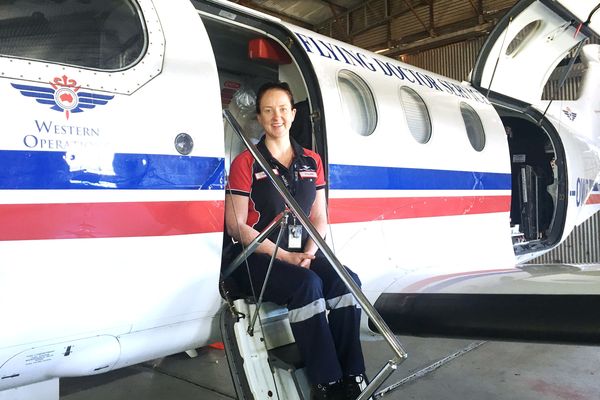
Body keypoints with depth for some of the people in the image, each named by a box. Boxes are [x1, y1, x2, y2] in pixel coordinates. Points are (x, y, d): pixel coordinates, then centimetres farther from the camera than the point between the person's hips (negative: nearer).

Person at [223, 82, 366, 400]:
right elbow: (237, 227, -7)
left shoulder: (312, 161, 13)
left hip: (302, 255, 4)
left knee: (347, 281, -23)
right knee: (308, 285, -32)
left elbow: (319, 218, 13)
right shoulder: (246, 163, -1)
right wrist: (285, 256, -16)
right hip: (257, 258, -4)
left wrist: (308, 253, -9)